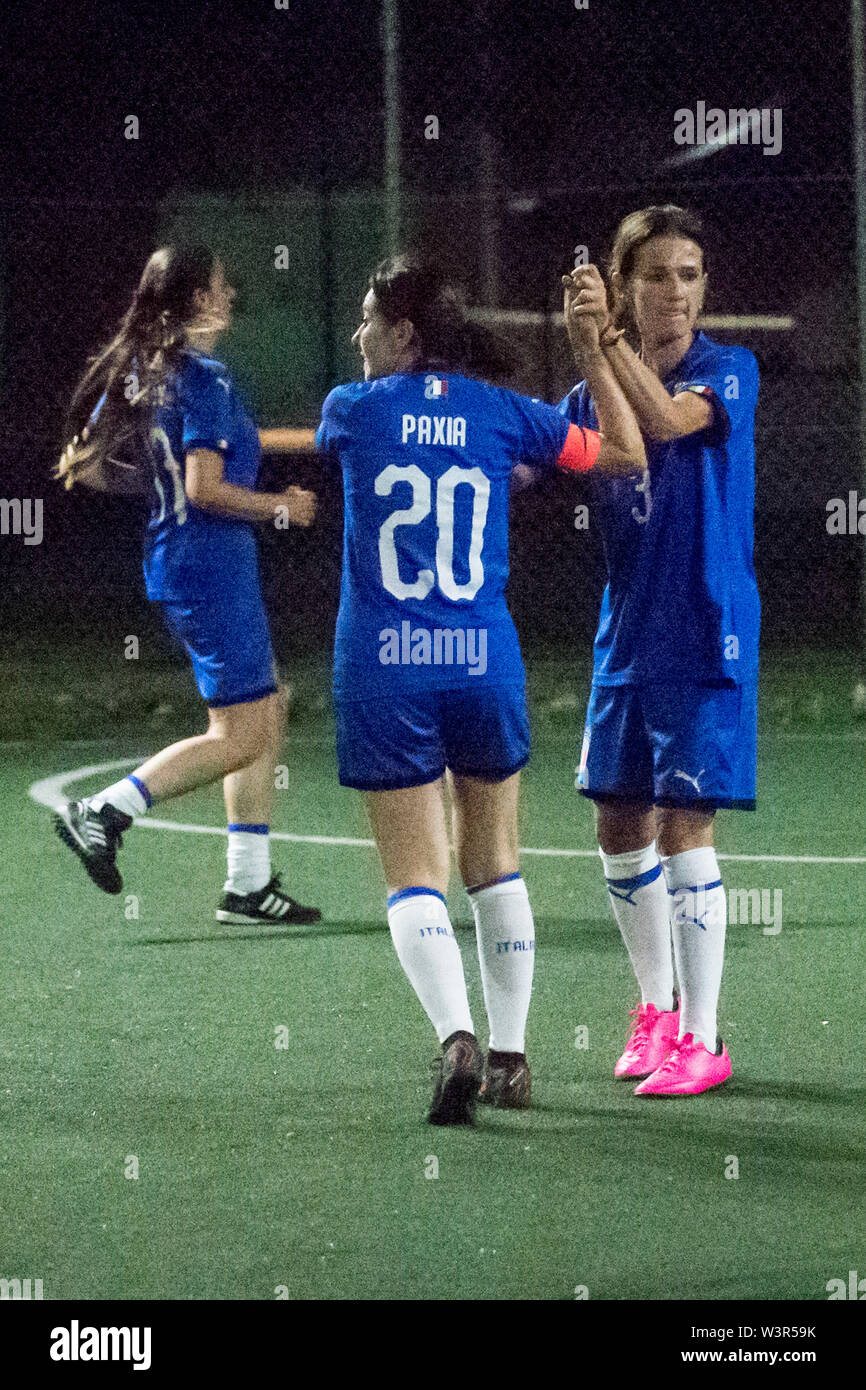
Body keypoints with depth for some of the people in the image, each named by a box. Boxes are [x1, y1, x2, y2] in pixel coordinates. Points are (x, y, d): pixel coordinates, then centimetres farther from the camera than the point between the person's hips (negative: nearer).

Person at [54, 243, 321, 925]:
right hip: (213, 568, -10)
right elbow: (204, 489, -24)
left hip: (174, 563, 10)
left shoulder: (136, 370, 9)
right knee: (241, 736, -4)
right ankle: (102, 813, -7)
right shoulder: (207, 379, -17)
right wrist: (279, 506, -11)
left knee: (267, 709, 14)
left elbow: (86, 466, 12)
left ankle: (249, 882, 14)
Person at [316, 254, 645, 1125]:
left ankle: (456, 1036, -22)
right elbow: (627, 454, 12)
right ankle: (510, 1054, 17)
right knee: (494, 864, 17)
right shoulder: (502, 415, 2)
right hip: (485, 663, 2)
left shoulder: (352, 409, -1)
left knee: (414, 875, -1)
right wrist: (592, 354, 17)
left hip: (383, 670, -2)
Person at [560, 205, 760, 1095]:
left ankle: (700, 1038, -2)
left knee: (682, 825, -9)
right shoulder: (595, 394, 8)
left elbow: (667, 419, -28)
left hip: (706, 639, -6)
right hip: (627, 639, 6)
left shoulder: (729, 372, -8)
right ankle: (657, 1011, 27)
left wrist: (607, 337, -39)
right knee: (620, 829, 10)